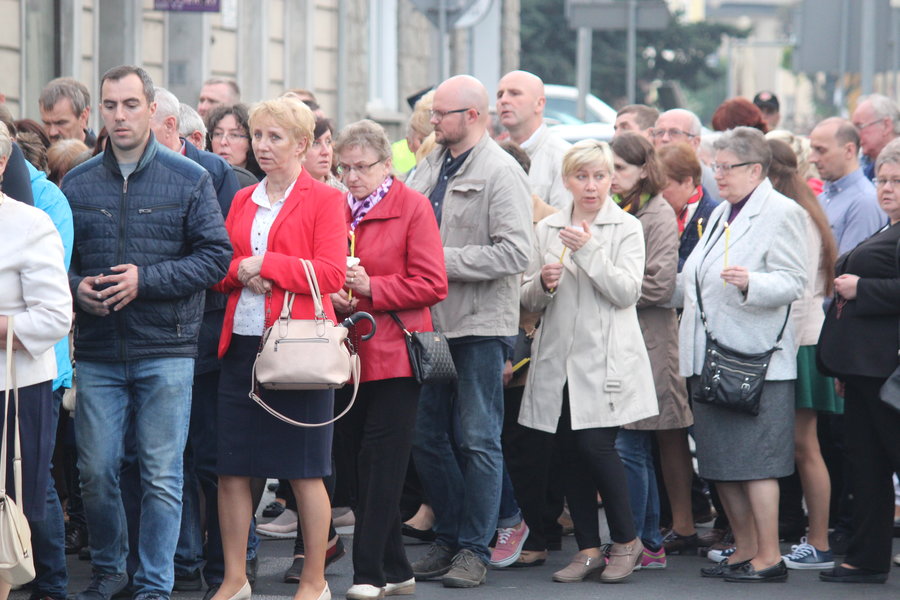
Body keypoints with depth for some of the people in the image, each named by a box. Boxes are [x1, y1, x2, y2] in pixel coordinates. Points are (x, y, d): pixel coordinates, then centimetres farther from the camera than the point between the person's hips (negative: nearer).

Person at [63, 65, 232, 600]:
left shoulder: (189, 180, 1)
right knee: (96, 471, 4)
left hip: (166, 351, -2)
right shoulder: (78, 184, 9)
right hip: (97, 353, 2)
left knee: (162, 476, 0)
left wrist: (146, 280, -13)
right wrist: (75, 287, -9)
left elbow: (217, 256, -3)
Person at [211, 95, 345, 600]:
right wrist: (240, 272, -7)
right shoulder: (242, 201, 16)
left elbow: (332, 273, -10)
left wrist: (264, 264, -12)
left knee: (305, 471, -1)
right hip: (242, 345, 5)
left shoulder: (323, 199, 0)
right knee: (232, 469, 5)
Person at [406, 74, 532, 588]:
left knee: (478, 440, -1)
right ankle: (450, 538, 23)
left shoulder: (501, 172, -10)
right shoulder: (432, 165, 12)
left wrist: (444, 260, -18)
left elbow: (514, 253, -19)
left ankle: (474, 550, 6)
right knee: (426, 436, 11)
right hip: (432, 320, 8)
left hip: (481, 324, -8)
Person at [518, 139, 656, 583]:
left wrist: (589, 250, -17)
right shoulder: (547, 230, 12)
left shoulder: (626, 229, 1)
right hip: (559, 359, 4)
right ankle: (588, 549, 12)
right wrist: (543, 283, -10)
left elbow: (627, 292, -10)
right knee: (570, 455, 3)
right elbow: (529, 300, 12)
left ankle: (626, 540, 5)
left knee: (596, 445, -12)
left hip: (605, 359, -4)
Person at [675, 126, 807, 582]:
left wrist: (749, 282, -30)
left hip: (753, 359, -9)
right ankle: (745, 550, 18)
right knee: (721, 464, 9)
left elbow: (791, 283, -14)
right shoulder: (722, 214, 21)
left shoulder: (781, 212, -6)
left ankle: (769, 557, -5)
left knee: (753, 460, -9)